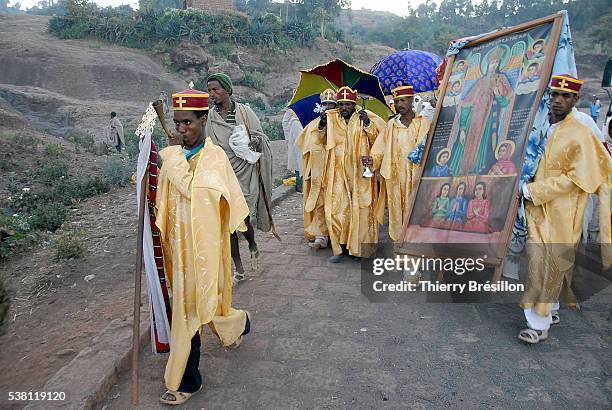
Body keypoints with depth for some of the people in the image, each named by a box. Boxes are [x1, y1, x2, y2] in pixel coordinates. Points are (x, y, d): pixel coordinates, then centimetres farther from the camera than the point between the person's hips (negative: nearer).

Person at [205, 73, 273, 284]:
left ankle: (253, 245, 27)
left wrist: (253, 140, -19)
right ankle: (238, 268, 16)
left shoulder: (244, 111, 1)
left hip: (244, 171, -2)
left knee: (241, 216, -9)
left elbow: (260, 135, 3)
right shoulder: (210, 118, 7)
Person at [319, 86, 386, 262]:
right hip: (338, 174, 2)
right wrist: (322, 126, 0)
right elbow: (322, 141, 18)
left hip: (360, 173, -1)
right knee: (337, 209, -2)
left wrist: (368, 124, -16)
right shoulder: (331, 119, 7)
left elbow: (378, 140, -4)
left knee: (360, 209, 2)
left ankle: (359, 246, 15)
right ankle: (340, 248, 8)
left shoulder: (365, 117, 2)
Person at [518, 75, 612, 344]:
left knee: (552, 264, -1)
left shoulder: (580, 135, -9)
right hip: (538, 210, 5)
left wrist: (531, 190, -17)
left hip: (562, 213, -5)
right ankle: (550, 311, 25)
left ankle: (540, 323, 6)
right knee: (538, 261, 8)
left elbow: (576, 178, -14)